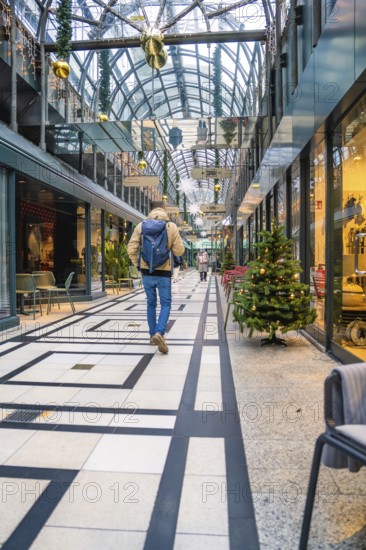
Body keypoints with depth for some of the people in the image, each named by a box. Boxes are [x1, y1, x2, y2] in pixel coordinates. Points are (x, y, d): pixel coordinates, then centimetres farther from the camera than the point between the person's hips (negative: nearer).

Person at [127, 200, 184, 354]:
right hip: (164, 272, -2)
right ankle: (159, 333, -14)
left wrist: (138, 265, 10)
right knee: (166, 304, 7)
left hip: (147, 271, 2)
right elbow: (179, 251, -3)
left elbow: (131, 248, -3)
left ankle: (153, 335, 24)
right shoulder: (171, 226, -5)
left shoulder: (141, 226, 0)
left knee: (151, 304, 17)